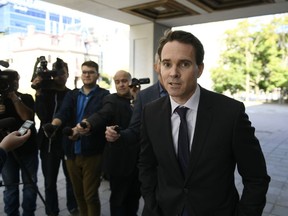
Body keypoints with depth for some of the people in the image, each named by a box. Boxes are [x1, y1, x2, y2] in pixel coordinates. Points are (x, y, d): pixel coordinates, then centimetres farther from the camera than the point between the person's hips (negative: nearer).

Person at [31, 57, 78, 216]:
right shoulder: (45, 92, 2)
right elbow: (42, 115, -14)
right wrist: (39, 92, -19)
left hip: (68, 143, -1)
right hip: (48, 143, 1)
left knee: (71, 178, 8)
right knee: (49, 181, 9)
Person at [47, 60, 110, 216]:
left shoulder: (103, 95, -3)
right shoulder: (71, 95, 12)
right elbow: (63, 112, -6)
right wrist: (54, 124, -28)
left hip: (92, 152, -4)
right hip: (72, 152, 5)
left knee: (90, 195, 3)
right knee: (78, 193, 17)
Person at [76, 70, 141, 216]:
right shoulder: (112, 100, -8)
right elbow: (102, 115, -30)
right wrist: (88, 125, -47)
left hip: (135, 160, 6)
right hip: (119, 160, -6)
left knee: (134, 196, 19)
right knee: (118, 198, 9)